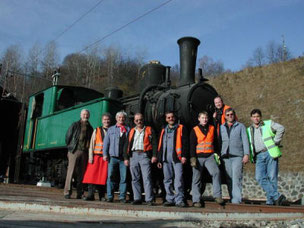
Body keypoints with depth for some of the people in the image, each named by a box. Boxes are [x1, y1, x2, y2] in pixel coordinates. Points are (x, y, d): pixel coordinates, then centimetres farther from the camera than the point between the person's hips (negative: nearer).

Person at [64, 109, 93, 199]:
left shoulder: (90, 128, 15)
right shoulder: (75, 125, 6)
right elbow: (67, 136, 8)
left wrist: (88, 149, 7)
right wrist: (70, 147, 8)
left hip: (84, 152, 3)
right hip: (74, 151, -3)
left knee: (81, 173, 4)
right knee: (71, 171, -7)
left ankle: (79, 193, 9)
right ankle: (67, 192, -3)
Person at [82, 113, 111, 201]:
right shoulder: (97, 130, 12)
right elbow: (91, 145, 8)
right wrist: (90, 156, -3)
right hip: (96, 156, 0)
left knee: (104, 176, 3)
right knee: (92, 175, -5)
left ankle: (102, 195, 11)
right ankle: (90, 195, 0)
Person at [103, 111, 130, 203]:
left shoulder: (128, 130, 11)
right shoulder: (111, 129, 17)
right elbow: (106, 142, 14)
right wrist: (105, 154, 2)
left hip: (124, 158, -1)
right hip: (113, 157, 1)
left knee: (124, 177, -1)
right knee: (110, 176, -1)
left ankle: (122, 197, 6)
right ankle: (110, 196, 7)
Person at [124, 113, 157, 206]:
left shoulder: (149, 130, 8)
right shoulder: (131, 131, 18)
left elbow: (154, 143, 3)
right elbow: (127, 145, 17)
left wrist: (154, 155, -8)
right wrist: (126, 158, 9)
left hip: (145, 155, -4)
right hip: (133, 155, 4)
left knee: (147, 178, -10)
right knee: (135, 179, 5)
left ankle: (149, 199, -7)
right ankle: (137, 199, 13)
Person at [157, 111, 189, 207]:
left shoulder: (181, 128, 7)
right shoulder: (163, 131, 21)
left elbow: (185, 143, -1)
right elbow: (160, 146, 21)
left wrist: (184, 155, -12)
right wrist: (159, 159, 15)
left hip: (177, 157, -5)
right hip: (166, 158, 5)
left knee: (178, 179, -11)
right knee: (167, 180, 7)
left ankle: (179, 200, -7)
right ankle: (170, 199, 15)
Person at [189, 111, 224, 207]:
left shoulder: (212, 128, 11)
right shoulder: (194, 130, 4)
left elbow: (215, 142, 16)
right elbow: (192, 146, 1)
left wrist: (216, 154, 6)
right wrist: (193, 158, -6)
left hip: (210, 156, 1)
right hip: (198, 157, -1)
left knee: (216, 172, -22)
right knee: (196, 179, 2)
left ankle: (217, 195, -14)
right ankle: (196, 200, 11)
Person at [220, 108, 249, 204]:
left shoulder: (240, 126, 11)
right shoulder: (221, 127, 18)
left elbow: (245, 141, 4)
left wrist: (246, 154, -6)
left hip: (237, 156, -3)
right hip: (225, 156, 3)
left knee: (236, 178, -13)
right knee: (229, 179, 2)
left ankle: (236, 200, -14)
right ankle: (232, 199, 9)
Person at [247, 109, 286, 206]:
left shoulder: (268, 124, 7)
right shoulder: (249, 130, 18)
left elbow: (281, 128, -7)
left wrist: (275, 141, -10)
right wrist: (251, 156, 8)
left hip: (270, 153, -4)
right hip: (259, 157, 4)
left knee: (272, 177, -5)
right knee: (260, 178, -11)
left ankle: (270, 201, 4)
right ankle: (277, 196, -7)